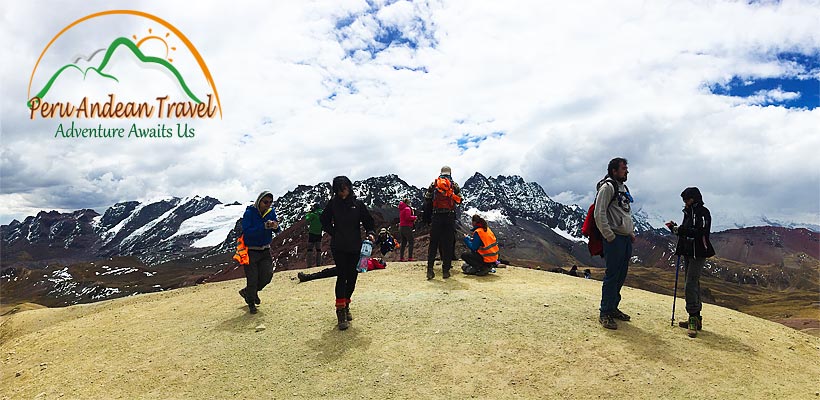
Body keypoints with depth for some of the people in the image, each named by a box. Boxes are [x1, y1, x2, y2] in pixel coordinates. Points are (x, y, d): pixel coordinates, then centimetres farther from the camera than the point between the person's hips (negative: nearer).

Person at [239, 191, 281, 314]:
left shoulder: (271, 212, -1)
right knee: (252, 279, 0)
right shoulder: (249, 213, -15)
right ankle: (251, 303, 25)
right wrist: (264, 226, -33)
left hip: (265, 250, 5)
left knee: (267, 275, 1)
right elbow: (246, 231, -26)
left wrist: (275, 226, -24)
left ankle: (248, 292, 31)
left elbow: (278, 230, 0)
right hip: (251, 251, -5)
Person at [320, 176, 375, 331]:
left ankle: (346, 305, 27)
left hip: (355, 246, 2)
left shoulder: (358, 203, 3)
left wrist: (370, 233, -8)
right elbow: (324, 220, 11)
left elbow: (368, 220, 9)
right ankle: (341, 311, -6)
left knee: (352, 277, 7)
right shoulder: (333, 203, 2)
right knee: (341, 276, -9)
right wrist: (333, 233, 0)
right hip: (338, 246, -2)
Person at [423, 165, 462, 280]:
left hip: (436, 217, 1)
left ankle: (430, 270, 0)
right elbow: (459, 200, 10)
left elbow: (427, 202, 6)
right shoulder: (454, 185, 6)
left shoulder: (433, 184, 7)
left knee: (433, 243, 5)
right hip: (450, 217, -1)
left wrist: (427, 218, 15)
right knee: (448, 243, 4)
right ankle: (446, 270, 4)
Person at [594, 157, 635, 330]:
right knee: (612, 276, -7)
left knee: (621, 276, 12)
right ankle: (605, 314, 0)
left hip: (626, 239, 9)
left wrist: (632, 232, 16)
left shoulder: (623, 188, 19)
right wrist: (609, 236, -18)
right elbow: (599, 214, -17)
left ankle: (613, 308, 24)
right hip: (614, 238, -9)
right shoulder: (607, 187, -10)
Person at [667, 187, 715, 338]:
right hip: (688, 252, 9)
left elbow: (700, 232, -22)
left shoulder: (703, 212, -10)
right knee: (693, 284, 13)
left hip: (698, 253, -9)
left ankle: (694, 318, -9)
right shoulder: (688, 212, 14)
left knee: (691, 284, -14)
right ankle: (695, 319, 21)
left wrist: (679, 229, -26)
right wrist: (675, 228, -2)